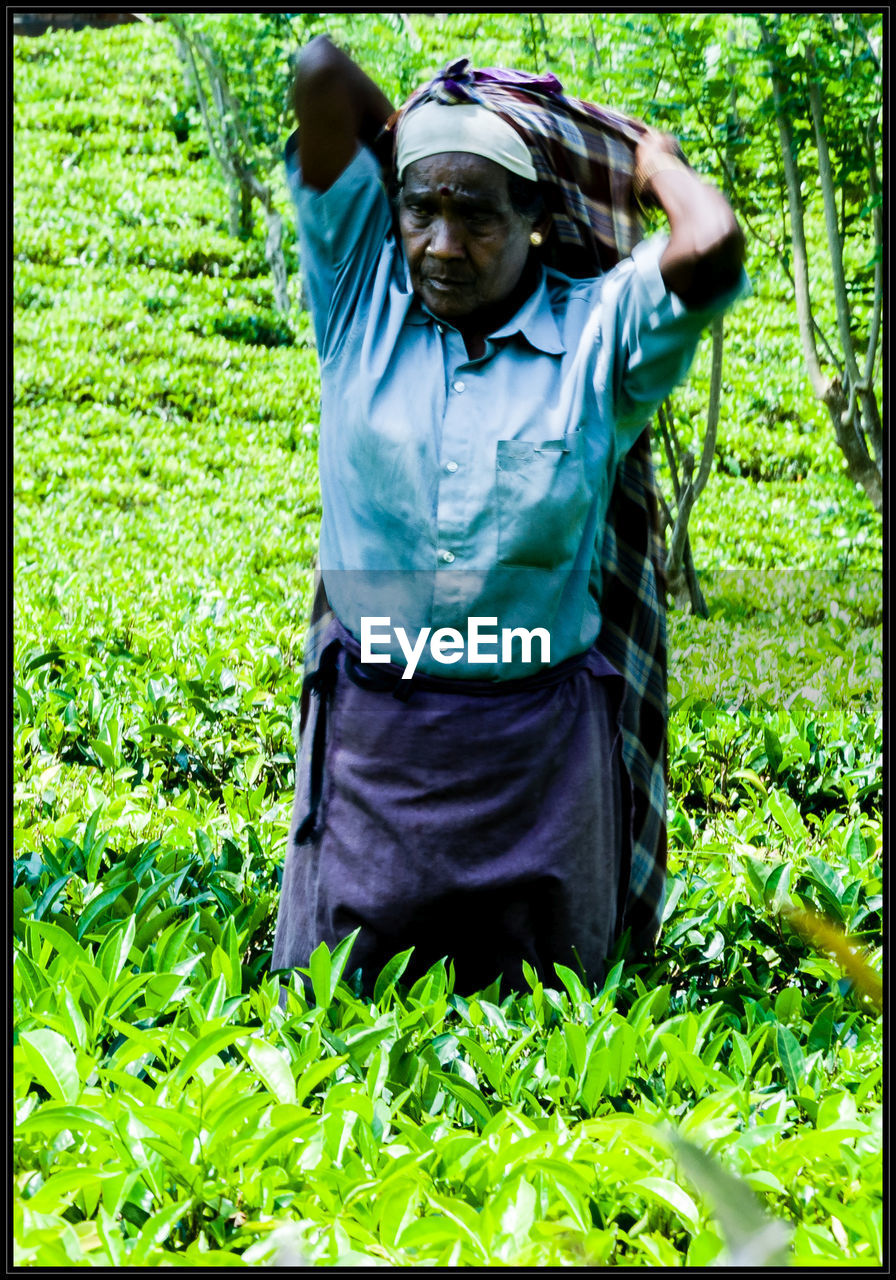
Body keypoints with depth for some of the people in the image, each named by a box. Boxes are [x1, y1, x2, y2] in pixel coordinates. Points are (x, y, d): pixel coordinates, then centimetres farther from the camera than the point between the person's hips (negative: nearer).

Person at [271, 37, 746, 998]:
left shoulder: (596, 331, -4)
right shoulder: (362, 295, -1)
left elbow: (711, 248, -25)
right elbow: (321, 73, -9)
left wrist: (654, 158, -4)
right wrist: (405, 142, 9)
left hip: (540, 747, -1)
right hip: (369, 737, 1)